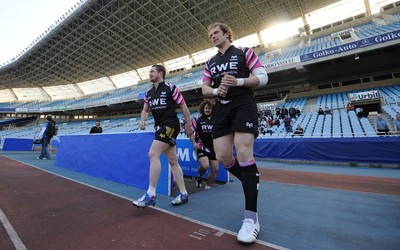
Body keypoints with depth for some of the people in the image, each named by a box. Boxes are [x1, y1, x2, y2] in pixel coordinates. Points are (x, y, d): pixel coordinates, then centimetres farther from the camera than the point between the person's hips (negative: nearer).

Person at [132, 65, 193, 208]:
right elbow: (145, 110, 20)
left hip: (170, 125, -7)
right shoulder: (148, 93, 15)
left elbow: (183, 106, -2)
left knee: (153, 154, -18)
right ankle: (183, 194, 15)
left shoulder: (170, 88, -4)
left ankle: (151, 195, -9)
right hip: (160, 127, 7)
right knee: (172, 161, 7)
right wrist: (142, 121, 0)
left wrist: (188, 125, -2)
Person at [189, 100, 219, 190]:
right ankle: (199, 177, 11)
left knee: (215, 169, 5)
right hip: (201, 147, -4)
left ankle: (208, 187, 27)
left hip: (213, 148, 5)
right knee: (205, 166, -25)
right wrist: (194, 143, -12)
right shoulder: (197, 119, -4)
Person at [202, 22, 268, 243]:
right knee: (222, 156, -4)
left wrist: (239, 81, -16)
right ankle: (253, 185, 24)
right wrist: (216, 90, -7)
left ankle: (251, 217, -7)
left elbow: (263, 77, 1)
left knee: (244, 153, -17)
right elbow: (204, 88, 16)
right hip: (221, 110, 6)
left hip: (243, 106, -5)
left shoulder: (244, 52, 7)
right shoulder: (210, 62, 22)